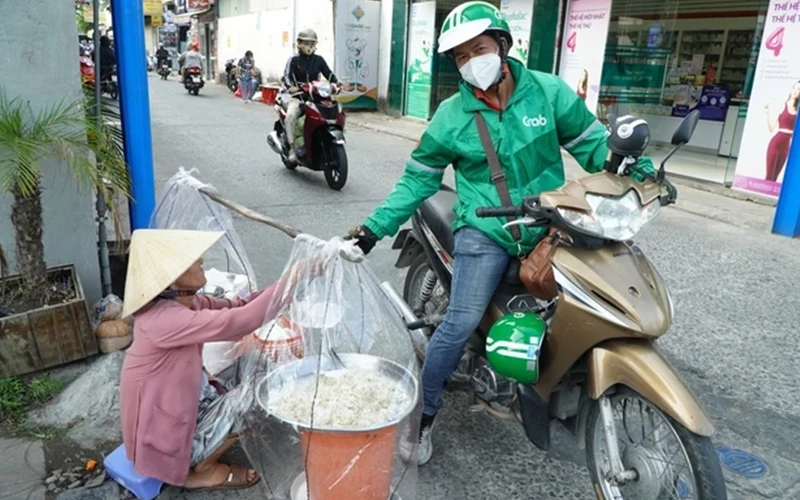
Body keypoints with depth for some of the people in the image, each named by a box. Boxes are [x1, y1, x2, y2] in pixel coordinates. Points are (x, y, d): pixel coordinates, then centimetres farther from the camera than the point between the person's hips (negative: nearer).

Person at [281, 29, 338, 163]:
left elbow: (329, 74, 9)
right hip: (298, 96, -3)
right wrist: (290, 87, -30)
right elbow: (286, 76, -7)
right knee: (291, 115, -33)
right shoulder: (294, 60, 4)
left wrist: (336, 84, -13)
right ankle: (292, 147, -24)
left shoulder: (319, 60, 11)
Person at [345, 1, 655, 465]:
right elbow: (418, 179, 3)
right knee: (461, 324, -12)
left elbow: (592, 142, 6)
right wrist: (376, 226, -5)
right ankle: (424, 411, 6)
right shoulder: (451, 117, -2)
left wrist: (638, 168, -10)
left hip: (551, 226, 3)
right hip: (486, 231, -3)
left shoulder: (548, 91, 0)